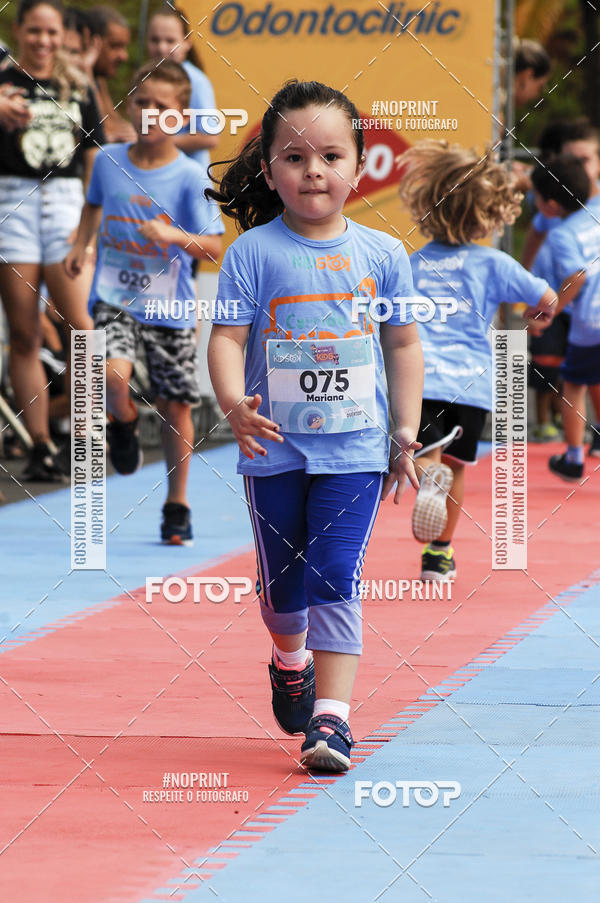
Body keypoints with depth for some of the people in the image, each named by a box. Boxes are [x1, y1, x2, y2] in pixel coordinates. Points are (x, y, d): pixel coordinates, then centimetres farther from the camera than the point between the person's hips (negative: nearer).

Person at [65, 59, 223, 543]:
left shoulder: (191, 177, -9)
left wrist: (174, 235, -28)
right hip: (115, 298, 1)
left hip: (170, 307, -1)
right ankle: (123, 422, 12)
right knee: (114, 374, -26)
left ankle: (177, 506, 22)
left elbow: (213, 246, -12)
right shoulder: (108, 160, 1)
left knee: (175, 406, 5)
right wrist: (81, 244, 12)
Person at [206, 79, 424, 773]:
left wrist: (407, 433, 7)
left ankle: (331, 715, -12)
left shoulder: (381, 254, 1)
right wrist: (234, 405, -27)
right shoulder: (253, 252, -5)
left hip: (354, 449, 0)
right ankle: (290, 662, 44)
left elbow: (403, 345, 9)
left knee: (335, 579, -10)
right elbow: (226, 337, -9)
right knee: (281, 583, 14)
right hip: (274, 449, 0)